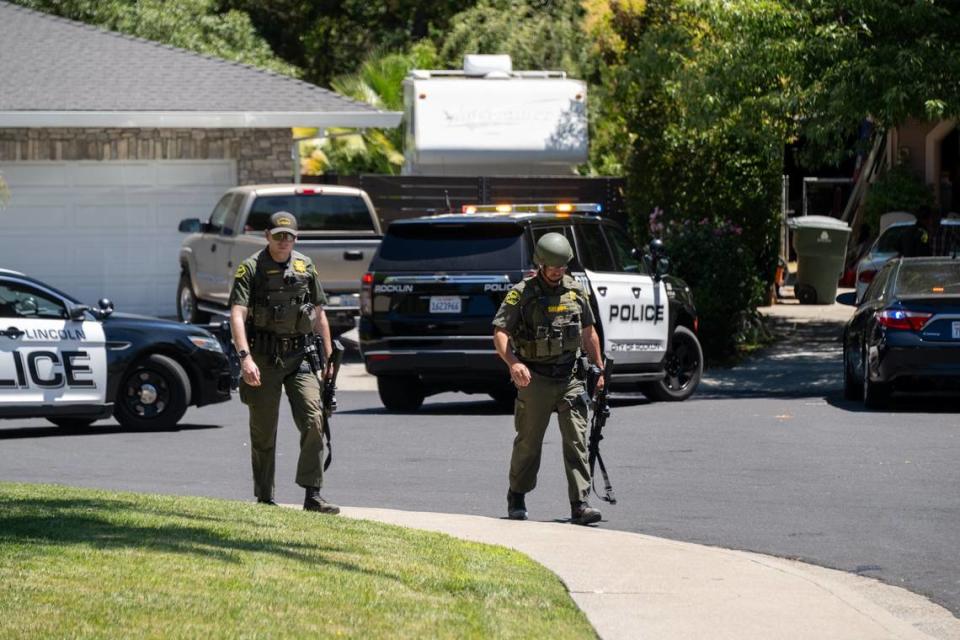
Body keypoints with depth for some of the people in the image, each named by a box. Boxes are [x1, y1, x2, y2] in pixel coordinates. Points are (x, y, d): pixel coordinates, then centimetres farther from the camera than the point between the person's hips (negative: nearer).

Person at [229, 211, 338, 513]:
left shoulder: (305, 267, 8)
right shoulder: (251, 269, -6)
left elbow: (319, 314, 15)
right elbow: (237, 315, -17)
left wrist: (328, 357, 12)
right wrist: (245, 357, -30)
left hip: (299, 357, 3)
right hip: (264, 358, -3)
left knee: (313, 420, -12)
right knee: (263, 430, 4)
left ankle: (312, 496, -10)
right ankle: (264, 498, 16)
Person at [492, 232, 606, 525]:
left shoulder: (576, 291, 9)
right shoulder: (521, 293, -5)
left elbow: (589, 333, 20)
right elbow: (500, 333, -11)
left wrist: (599, 369, 17)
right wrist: (513, 363, -27)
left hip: (570, 378, 3)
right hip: (535, 379, -3)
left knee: (577, 440, -6)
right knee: (528, 442, 5)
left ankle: (580, 504, -9)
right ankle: (517, 499, 23)